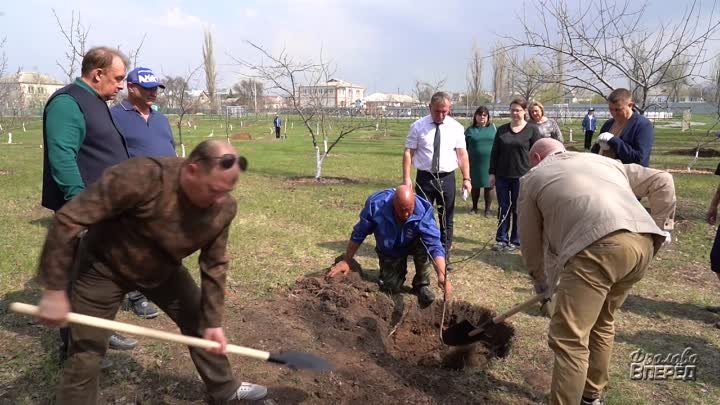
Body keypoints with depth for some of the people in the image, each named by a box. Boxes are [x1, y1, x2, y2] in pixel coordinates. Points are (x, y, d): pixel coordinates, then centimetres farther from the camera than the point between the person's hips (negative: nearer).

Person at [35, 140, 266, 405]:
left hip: (164, 269, 5)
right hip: (106, 267, -4)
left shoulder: (223, 208, -21)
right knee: (86, 355, 0)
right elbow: (68, 219, -32)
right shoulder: (140, 177, -39)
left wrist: (213, 322, -7)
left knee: (201, 324, 11)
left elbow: (214, 265, -7)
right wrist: (54, 289, -29)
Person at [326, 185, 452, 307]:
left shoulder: (423, 211, -35)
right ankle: (399, 269, 26)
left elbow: (434, 245, -40)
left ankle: (422, 284, -9)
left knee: (423, 244, -34)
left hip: (412, 245, -1)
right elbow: (358, 234, -19)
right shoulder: (376, 204, -33)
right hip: (389, 250, 1)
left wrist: (441, 275, -54)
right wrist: (346, 261, -12)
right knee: (390, 287, -10)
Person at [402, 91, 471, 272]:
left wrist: (466, 178, -9)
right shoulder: (418, 126, -2)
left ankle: (445, 256, 21)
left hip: (447, 178, 1)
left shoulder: (456, 127, 1)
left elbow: (462, 154, -1)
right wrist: (406, 178, -11)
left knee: (447, 220, 9)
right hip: (424, 178, -1)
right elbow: (408, 152, -3)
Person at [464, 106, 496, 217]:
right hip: (475, 163, 0)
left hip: (489, 163, 0)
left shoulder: (493, 128, 6)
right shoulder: (470, 130, 4)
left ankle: (487, 209, 15)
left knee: (489, 186, 4)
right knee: (475, 186, 10)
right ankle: (474, 207, 25)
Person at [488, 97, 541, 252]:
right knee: (503, 209, 7)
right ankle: (501, 239, 15)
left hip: (522, 177, -3)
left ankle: (516, 241, 16)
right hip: (502, 176, 3)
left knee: (518, 210, 6)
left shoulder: (532, 130, -1)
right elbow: (494, 152, 8)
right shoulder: (502, 130, 7)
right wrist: (492, 173, 3)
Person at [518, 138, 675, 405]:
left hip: (597, 247, -7)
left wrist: (541, 281, 36)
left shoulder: (533, 177, 20)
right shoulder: (603, 161, 34)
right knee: (602, 322, 26)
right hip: (643, 243, 7)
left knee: (569, 338, 0)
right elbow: (662, 182, 30)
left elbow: (531, 241, 23)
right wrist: (662, 227, 32)